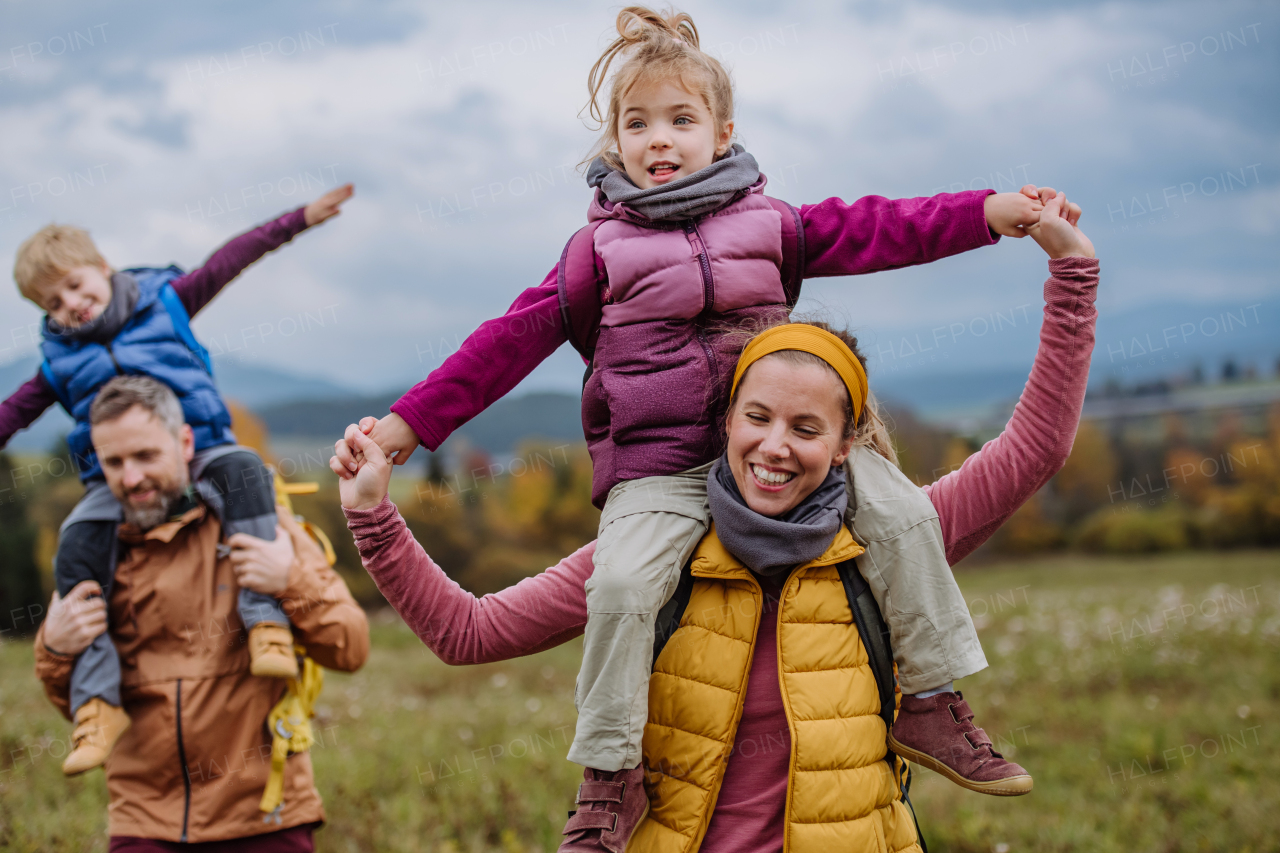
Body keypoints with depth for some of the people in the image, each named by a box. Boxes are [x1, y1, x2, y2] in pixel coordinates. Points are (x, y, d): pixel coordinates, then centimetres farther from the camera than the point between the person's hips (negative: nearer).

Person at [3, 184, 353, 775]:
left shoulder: (164, 300, 13)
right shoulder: (61, 360, 18)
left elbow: (230, 261, 12)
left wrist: (300, 219, 10)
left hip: (197, 452, -1)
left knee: (242, 471, -35)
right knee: (76, 553, -25)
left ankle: (267, 625, -43)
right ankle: (97, 703, -26)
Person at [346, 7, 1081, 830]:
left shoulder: (766, 222, 12)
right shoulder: (601, 246, 8)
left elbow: (868, 232, 4)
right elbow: (515, 338, 7)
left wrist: (988, 211, -9)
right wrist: (413, 421, 2)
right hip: (656, 470, -2)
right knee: (622, 584, -28)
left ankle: (934, 700, 2)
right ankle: (606, 777, -13)